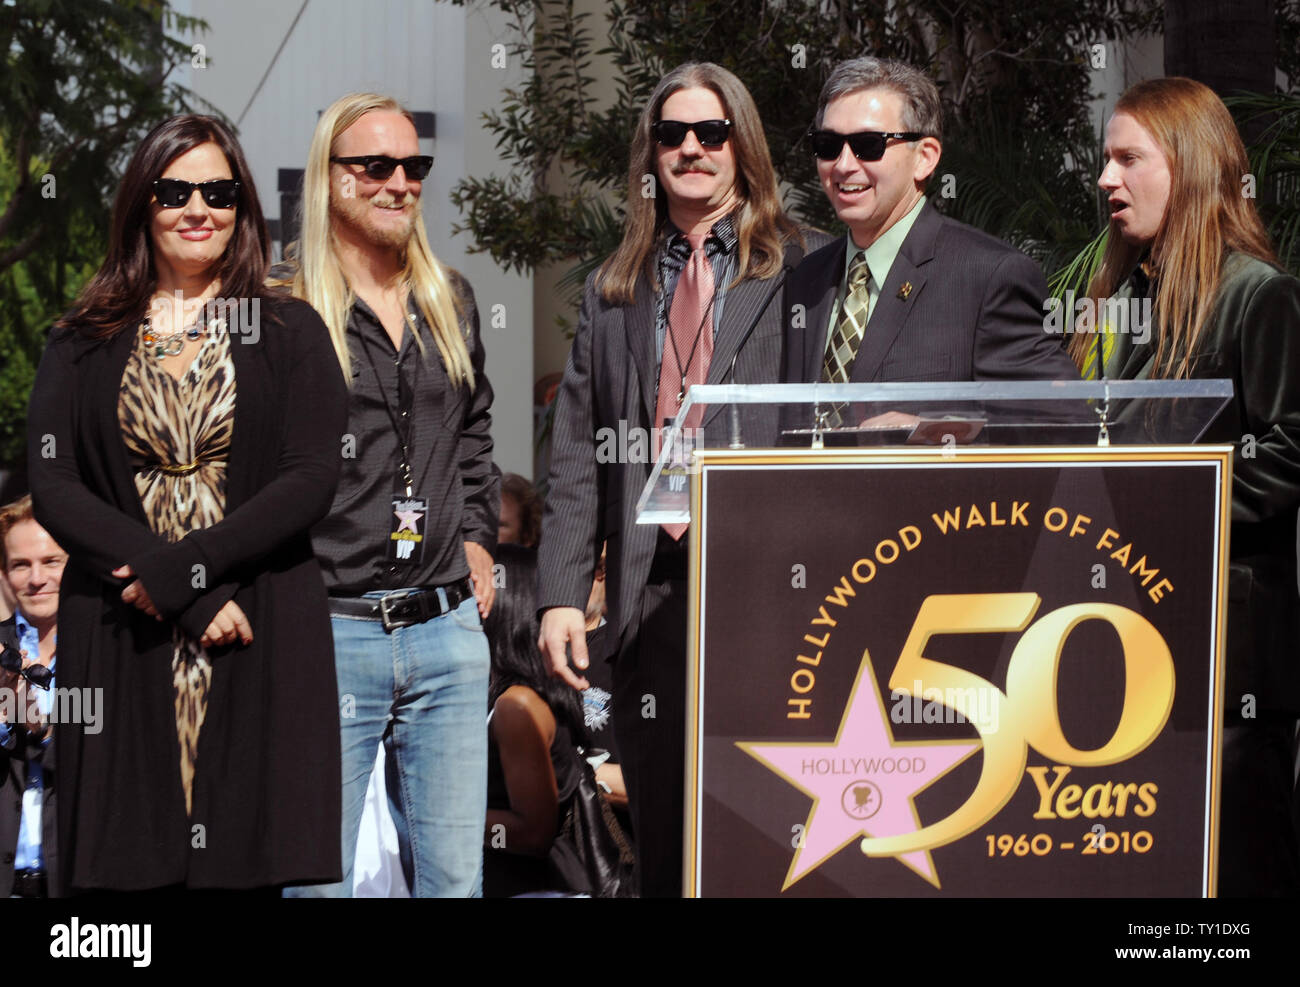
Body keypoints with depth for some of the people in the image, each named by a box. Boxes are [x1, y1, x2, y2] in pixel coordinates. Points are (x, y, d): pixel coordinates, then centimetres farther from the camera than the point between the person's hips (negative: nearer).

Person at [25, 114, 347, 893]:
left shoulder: (291, 333, 10)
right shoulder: (83, 344, 12)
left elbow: (314, 478, -1)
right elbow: (52, 486, 0)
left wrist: (185, 566, -14)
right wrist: (189, 600, -11)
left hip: (259, 648, -1)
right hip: (121, 643, 1)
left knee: (247, 860, -5)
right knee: (130, 863, -3)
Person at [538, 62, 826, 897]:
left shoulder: (804, 272, 4)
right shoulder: (613, 293, 16)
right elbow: (577, 457, 13)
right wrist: (562, 593, 3)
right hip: (653, 597, 4)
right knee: (665, 852, 8)